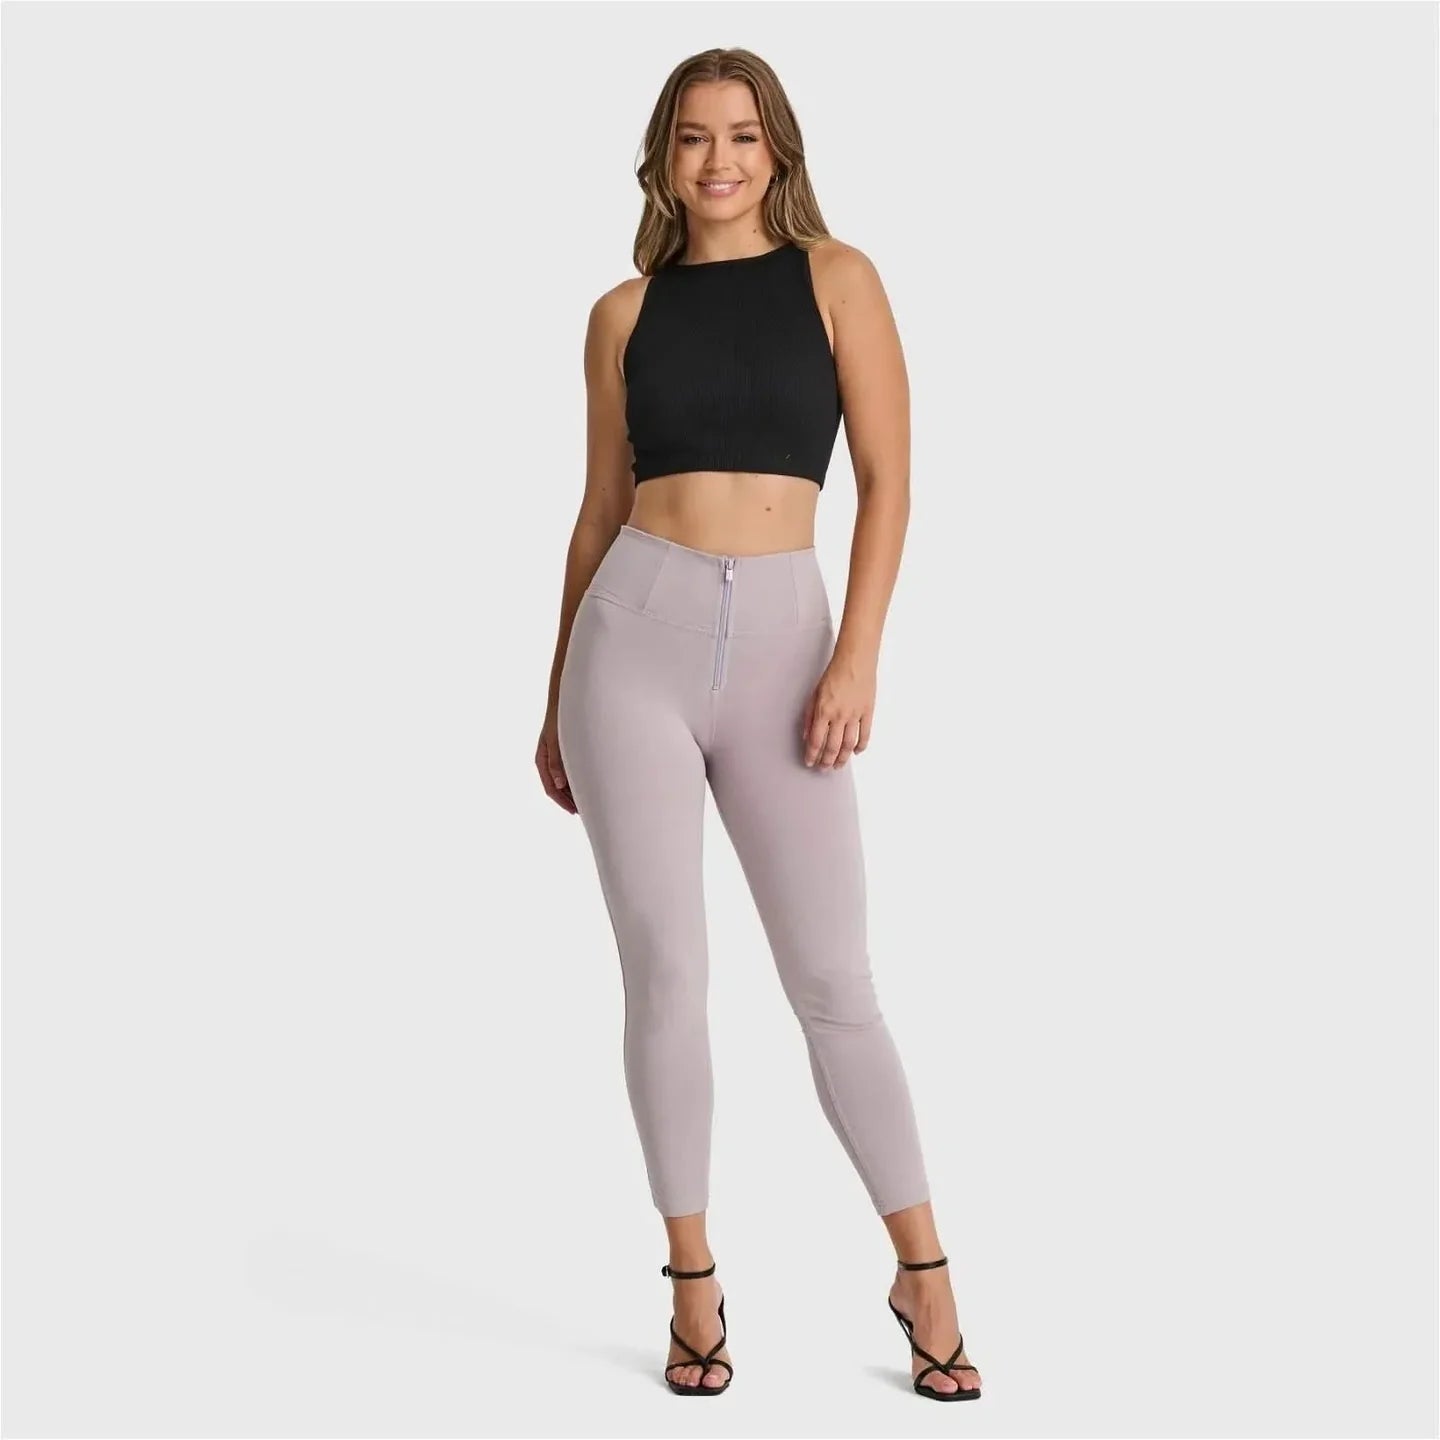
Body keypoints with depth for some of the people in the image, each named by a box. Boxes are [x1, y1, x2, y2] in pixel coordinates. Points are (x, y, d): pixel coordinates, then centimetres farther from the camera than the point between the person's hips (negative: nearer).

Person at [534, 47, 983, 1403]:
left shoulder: (835, 277, 4)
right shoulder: (624, 312, 10)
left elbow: (887, 480, 0)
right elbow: (602, 506, 14)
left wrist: (859, 655, -10)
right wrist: (555, 700, 14)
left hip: (781, 641, -1)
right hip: (636, 635, 2)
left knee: (832, 979, -1)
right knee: (664, 973, 1)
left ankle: (923, 1275, 14)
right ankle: (694, 1283, 15)